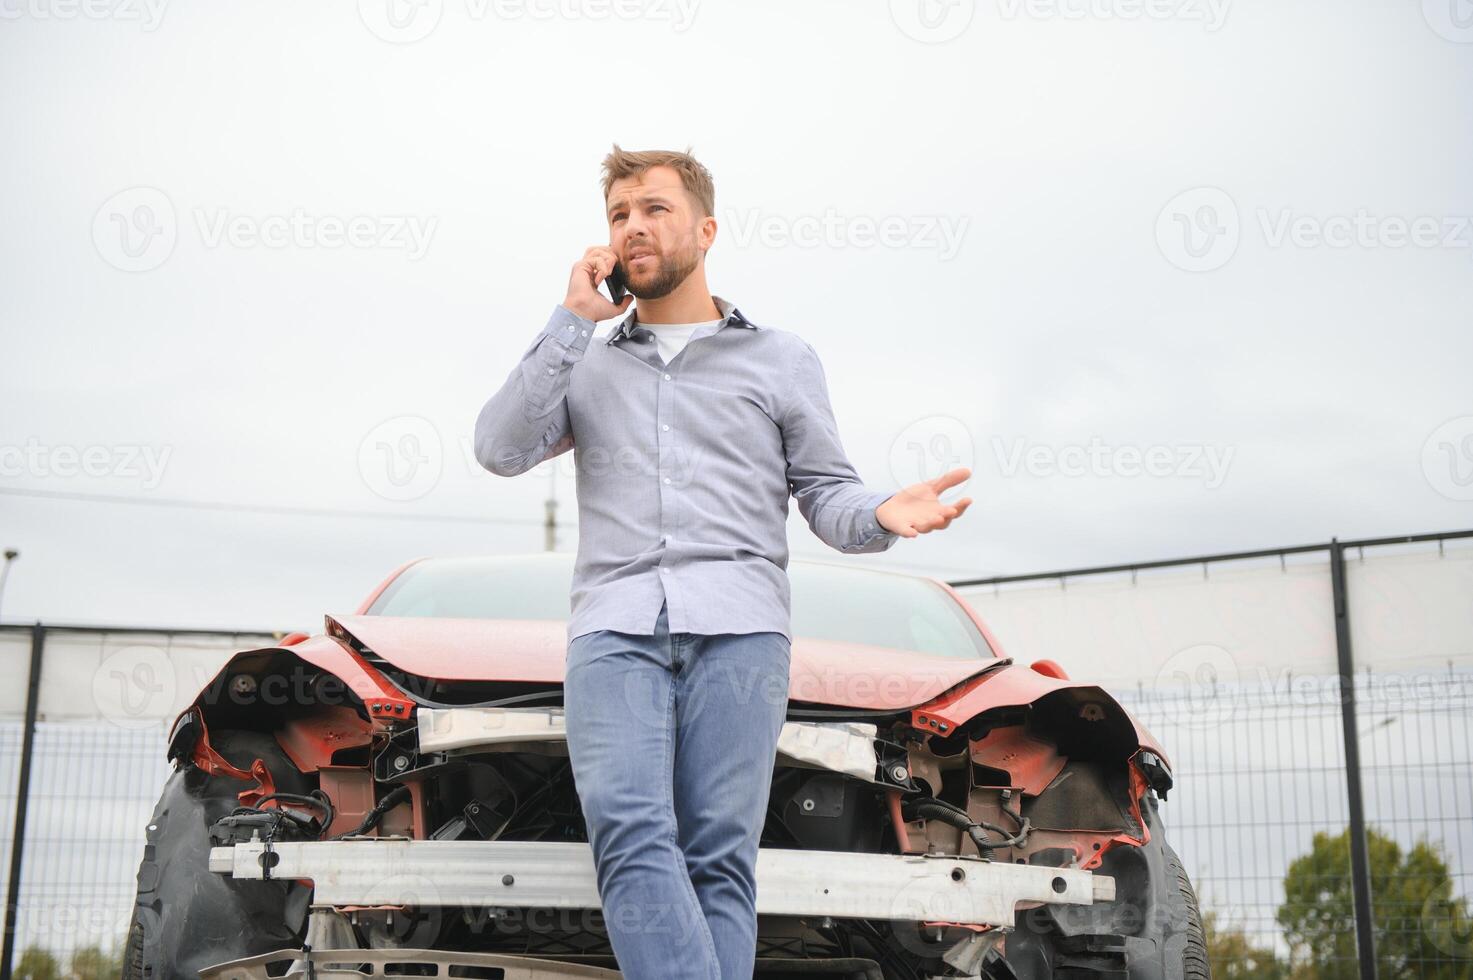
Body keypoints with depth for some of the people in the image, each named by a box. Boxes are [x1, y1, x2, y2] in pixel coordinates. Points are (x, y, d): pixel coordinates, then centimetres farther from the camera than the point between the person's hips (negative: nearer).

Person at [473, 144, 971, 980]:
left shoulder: (781, 357, 18)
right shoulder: (588, 362, 23)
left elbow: (825, 492, 13)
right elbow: (501, 448, 7)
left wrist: (881, 516, -11)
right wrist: (571, 319, 5)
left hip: (738, 627, -1)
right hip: (614, 627, 1)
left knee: (719, 857, -9)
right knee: (631, 836, -20)